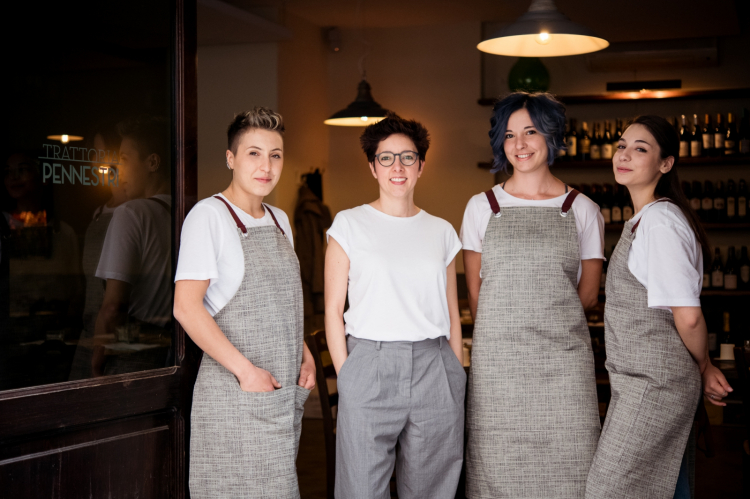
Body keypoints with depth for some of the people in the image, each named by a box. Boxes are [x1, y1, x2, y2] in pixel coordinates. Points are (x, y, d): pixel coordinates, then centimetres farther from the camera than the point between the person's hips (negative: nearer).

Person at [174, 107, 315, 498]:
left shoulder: (279, 220, 14)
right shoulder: (209, 216, -9)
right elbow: (186, 307, -17)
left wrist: (305, 356, 8)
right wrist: (245, 370, -19)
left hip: (287, 390, 7)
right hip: (235, 393, -7)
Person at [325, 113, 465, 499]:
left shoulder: (441, 231, 11)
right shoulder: (350, 225, 3)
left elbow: (451, 314, 14)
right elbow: (333, 310, 1)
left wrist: (458, 375, 9)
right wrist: (346, 376, -5)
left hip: (434, 368, 3)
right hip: (370, 365, -2)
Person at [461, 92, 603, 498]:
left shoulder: (581, 209, 7)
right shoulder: (482, 207, 8)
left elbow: (587, 294, 9)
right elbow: (475, 293, 10)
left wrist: (544, 319, 5)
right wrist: (505, 328, 6)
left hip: (564, 358, 0)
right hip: (496, 357, 0)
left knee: (566, 464, -3)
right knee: (498, 466, 0)